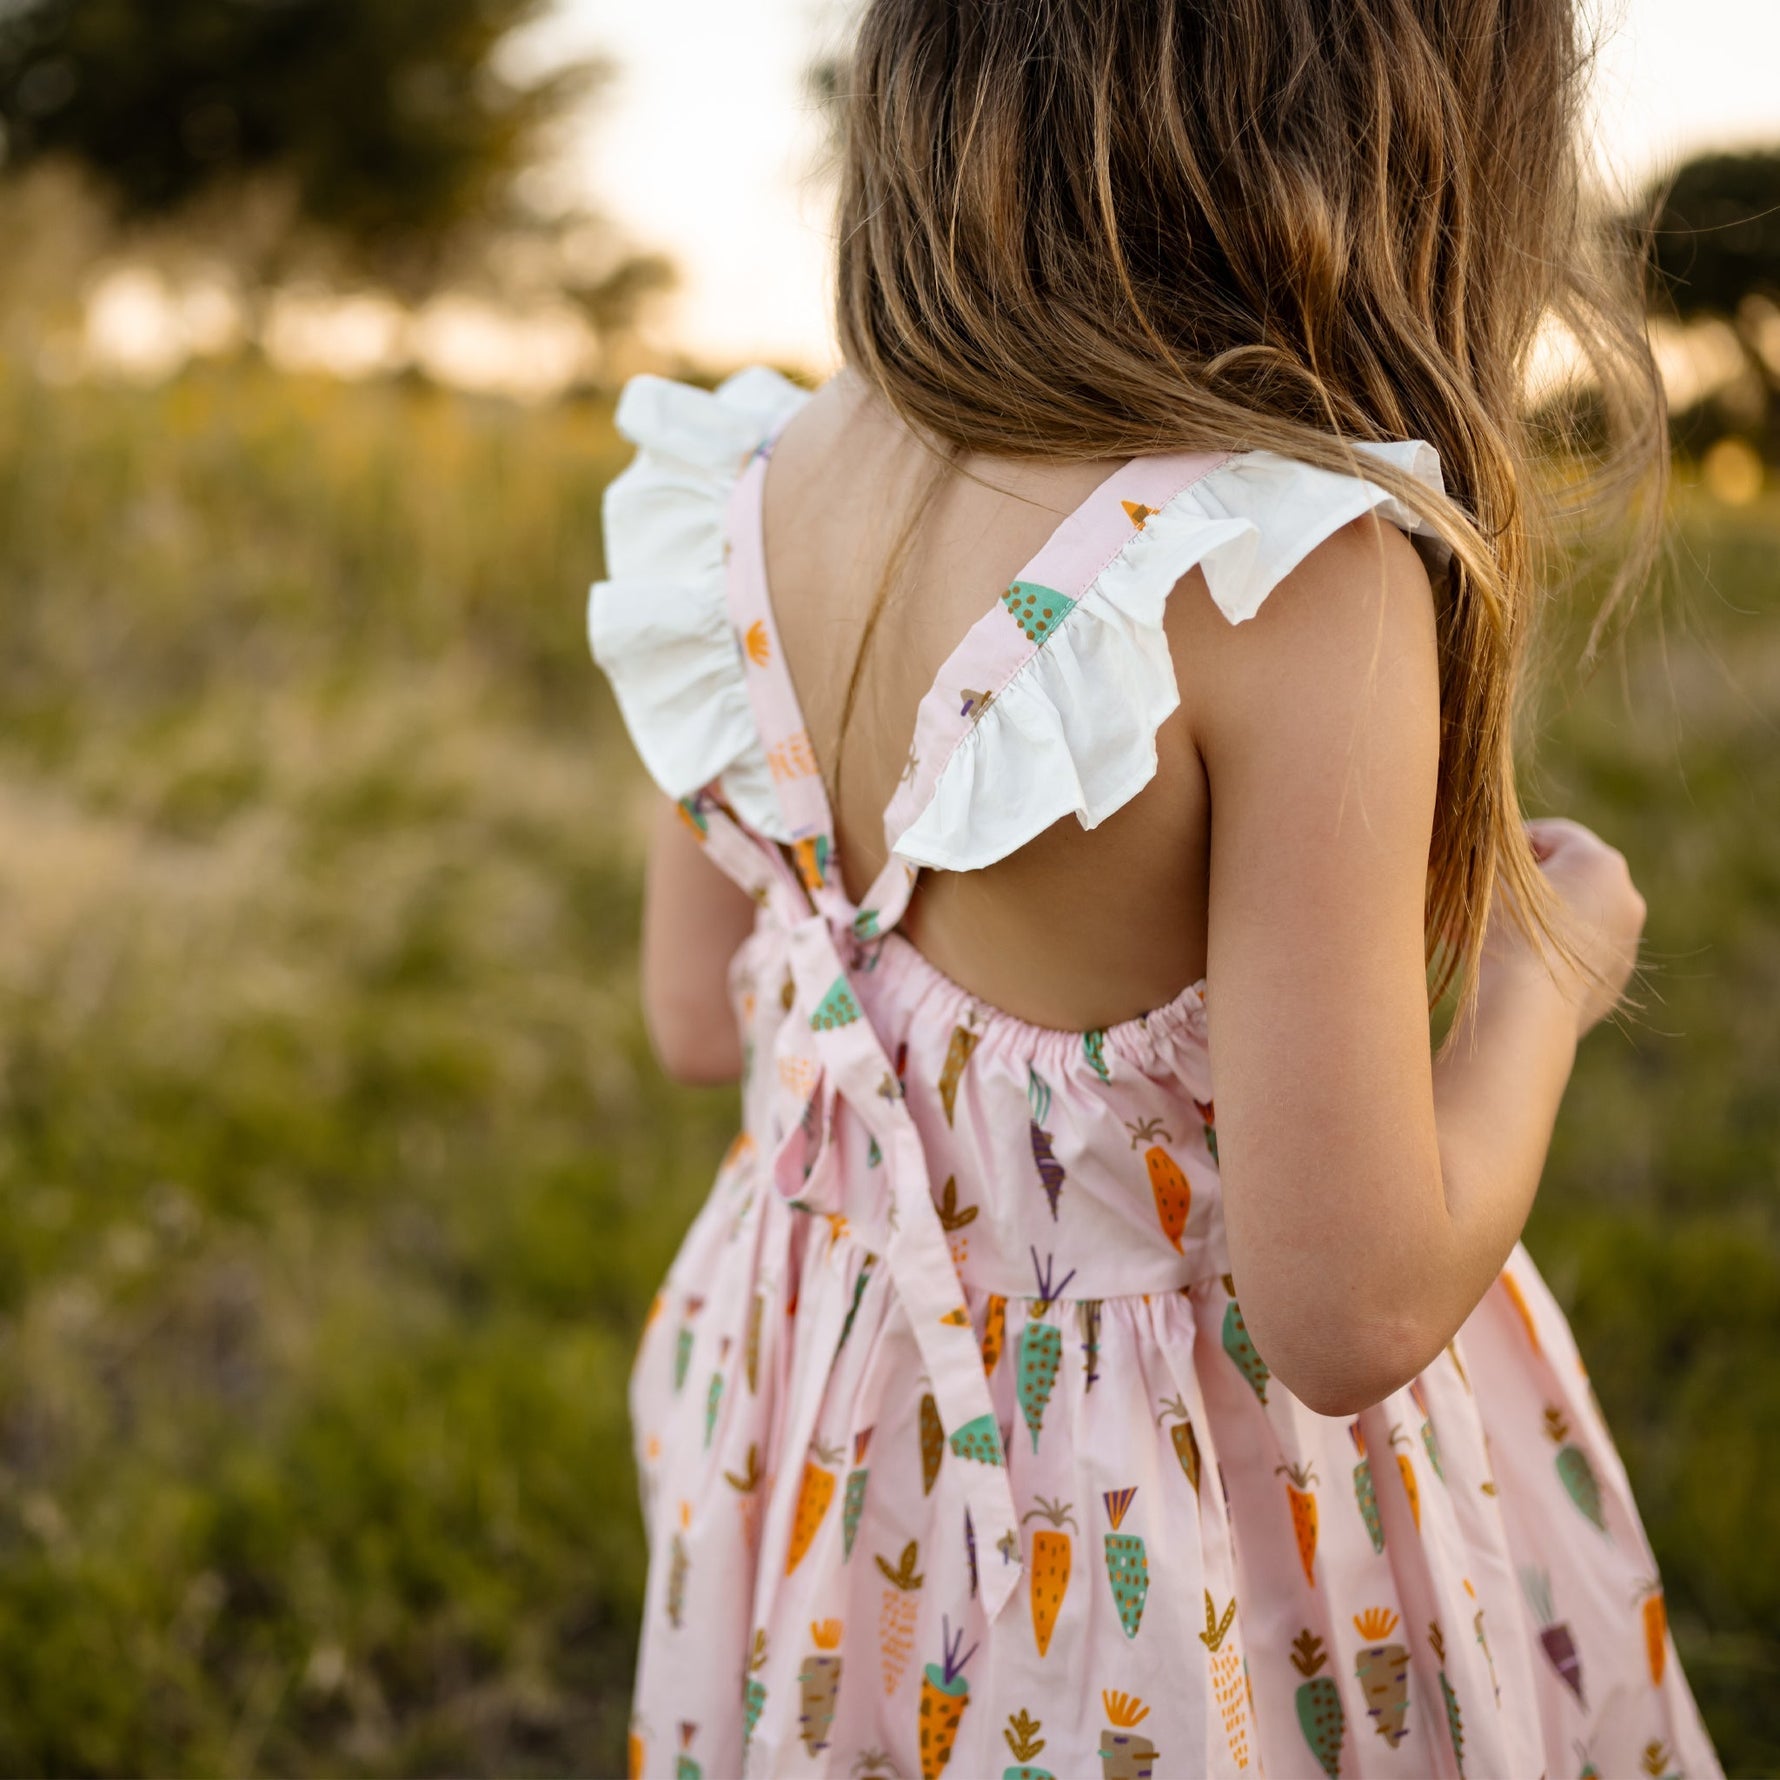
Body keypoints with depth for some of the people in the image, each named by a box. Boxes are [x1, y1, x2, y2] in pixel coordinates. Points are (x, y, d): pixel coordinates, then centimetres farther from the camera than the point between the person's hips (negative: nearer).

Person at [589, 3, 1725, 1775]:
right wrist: (1547, 968, -9)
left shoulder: (763, 480, -11)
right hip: (1187, 1491, -5)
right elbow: (1351, 1317, -26)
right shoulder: (1300, 583, -30)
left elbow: (698, 1016, 2)